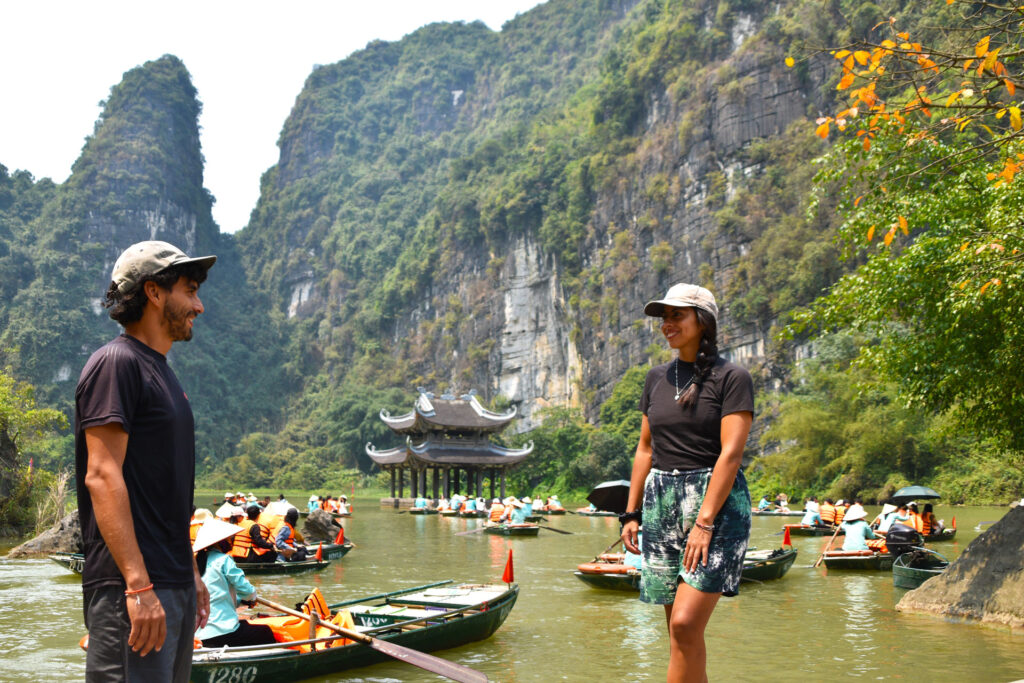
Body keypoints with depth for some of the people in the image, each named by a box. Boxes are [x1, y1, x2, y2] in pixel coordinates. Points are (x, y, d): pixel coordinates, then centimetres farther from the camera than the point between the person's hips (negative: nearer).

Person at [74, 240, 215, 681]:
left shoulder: (162, 373, 19)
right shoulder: (116, 363, -10)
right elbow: (101, 476, -18)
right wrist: (138, 586, -23)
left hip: (173, 585, 9)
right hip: (132, 589, -9)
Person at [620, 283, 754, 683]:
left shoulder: (731, 377, -5)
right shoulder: (657, 378, 13)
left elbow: (731, 453, -13)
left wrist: (704, 521, -19)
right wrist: (631, 513, 11)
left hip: (715, 501, -6)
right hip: (661, 501, 6)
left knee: (686, 624, -14)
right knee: (680, 629, 8)